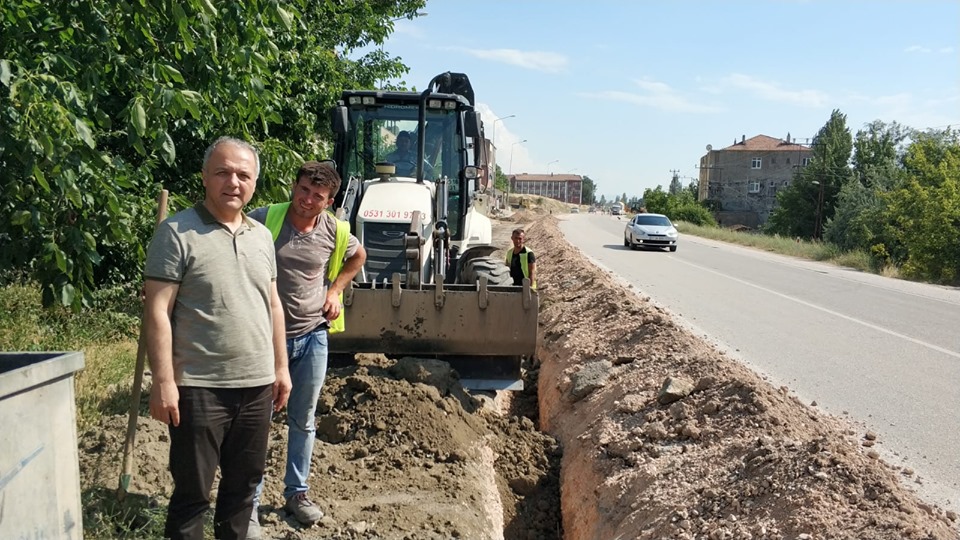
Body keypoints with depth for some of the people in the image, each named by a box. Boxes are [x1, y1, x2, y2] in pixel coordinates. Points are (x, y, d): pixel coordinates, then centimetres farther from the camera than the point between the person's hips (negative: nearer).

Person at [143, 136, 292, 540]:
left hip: (257, 385, 6)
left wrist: (280, 367, 13)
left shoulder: (261, 235, 10)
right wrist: (164, 381, -18)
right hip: (199, 387, -6)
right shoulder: (177, 232, -9)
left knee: (243, 483, 18)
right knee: (192, 492, 6)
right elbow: (157, 312, -13)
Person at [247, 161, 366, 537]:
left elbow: (358, 255, 18)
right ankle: (249, 502, 18)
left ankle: (296, 493, 31)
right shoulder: (264, 219, -13)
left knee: (303, 421, 15)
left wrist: (336, 289, 7)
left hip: (313, 336, 3)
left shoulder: (335, 231, -3)